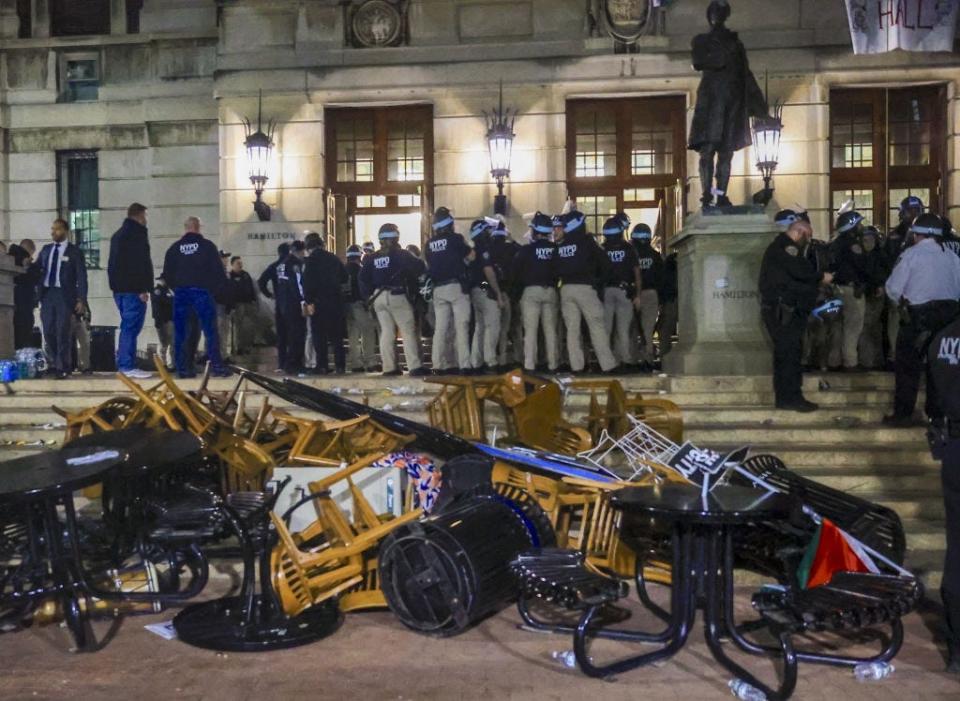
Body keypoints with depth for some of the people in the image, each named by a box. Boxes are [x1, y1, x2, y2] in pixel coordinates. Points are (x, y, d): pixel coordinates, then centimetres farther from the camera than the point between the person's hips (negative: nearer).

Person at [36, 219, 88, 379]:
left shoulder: (74, 251, 2)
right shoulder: (46, 249, 15)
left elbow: (81, 276, -2)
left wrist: (81, 299, -8)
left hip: (64, 295, -4)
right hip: (47, 294, 4)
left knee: (63, 332, -4)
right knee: (48, 331, 6)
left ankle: (63, 368, 2)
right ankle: (55, 363, 22)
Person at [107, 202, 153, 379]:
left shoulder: (118, 235, 22)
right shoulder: (137, 233, -8)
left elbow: (113, 263, 23)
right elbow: (142, 263, -17)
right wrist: (144, 288, -19)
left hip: (119, 287, 9)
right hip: (133, 288, -9)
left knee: (127, 326, 14)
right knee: (131, 327, -10)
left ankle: (123, 364, 15)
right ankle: (128, 366, -12)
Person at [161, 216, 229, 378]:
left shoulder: (174, 248, 9)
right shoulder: (207, 245, -1)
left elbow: (167, 273, 12)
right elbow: (218, 270, -3)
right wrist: (217, 289, 10)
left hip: (181, 293, 3)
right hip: (202, 292, -3)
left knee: (180, 332, 6)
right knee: (210, 330, -1)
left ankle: (183, 368, 4)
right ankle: (217, 366, -6)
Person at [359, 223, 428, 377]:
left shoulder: (373, 258, 11)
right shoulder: (399, 254, -4)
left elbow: (363, 277, 9)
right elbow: (417, 266, -15)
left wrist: (369, 296, 13)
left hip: (378, 297, 5)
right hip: (397, 295, -5)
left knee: (387, 332, 8)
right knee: (408, 331, -5)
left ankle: (389, 367, 7)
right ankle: (415, 367, -12)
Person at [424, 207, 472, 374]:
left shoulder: (430, 243, 8)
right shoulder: (455, 238, -5)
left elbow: (429, 266, 12)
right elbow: (470, 255, 3)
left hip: (438, 289, 5)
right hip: (456, 286, -5)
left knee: (440, 328, 7)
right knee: (461, 326, -5)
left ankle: (439, 365, 7)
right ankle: (464, 365, -9)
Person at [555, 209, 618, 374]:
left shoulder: (559, 246, 9)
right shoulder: (586, 241, -3)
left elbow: (556, 269, 13)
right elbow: (603, 262, 0)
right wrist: (597, 278, 15)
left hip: (566, 288, 4)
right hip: (585, 287, -4)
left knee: (572, 328, 5)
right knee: (597, 327, -2)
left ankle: (576, 366, 4)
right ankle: (607, 365, -3)